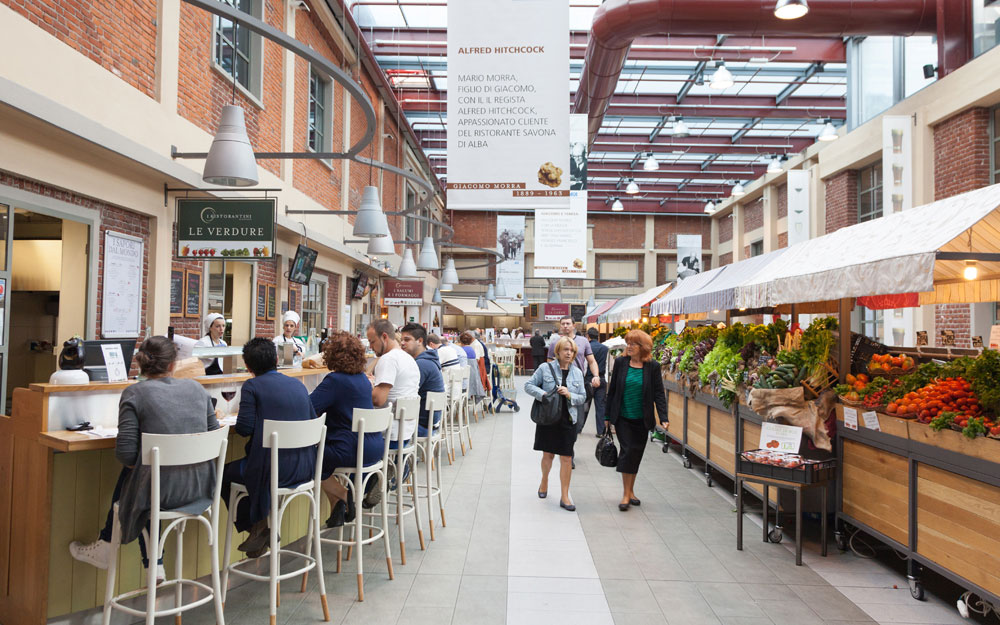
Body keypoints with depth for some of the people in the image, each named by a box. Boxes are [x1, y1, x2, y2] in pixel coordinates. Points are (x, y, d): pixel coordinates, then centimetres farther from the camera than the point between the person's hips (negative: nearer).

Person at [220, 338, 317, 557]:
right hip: (305, 468, 7)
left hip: (272, 469, -7)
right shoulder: (298, 384, 11)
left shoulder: (252, 386, -6)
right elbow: (313, 421, 15)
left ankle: (257, 525, 19)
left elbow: (244, 428, -12)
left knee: (223, 474, 21)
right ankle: (260, 528, 31)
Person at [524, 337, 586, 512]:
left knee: (567, 458, 1)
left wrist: (569, 394, -12)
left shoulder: (577, 373, 6)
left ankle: (565, 497, 11)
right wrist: (543, 394, -17)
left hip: (568, 420, 2)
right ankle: (544, 480, 42)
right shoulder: (546, 368, -3)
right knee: (548, 454, 12)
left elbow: (583, 397, 8)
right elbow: (529, 386, -1)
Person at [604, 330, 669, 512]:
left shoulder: (652, 366, -3)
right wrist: (607, 416, 6)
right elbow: (612, 390, 4)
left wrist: (663, 418, -12)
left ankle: (630, 491, 25)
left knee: (636, 454, 9)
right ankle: (626, 493, 2)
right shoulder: (620, 362, -2)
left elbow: (659, 394, -2)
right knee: (627, 451, -8)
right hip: (622, 418, -1)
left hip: (641, 420, 1)